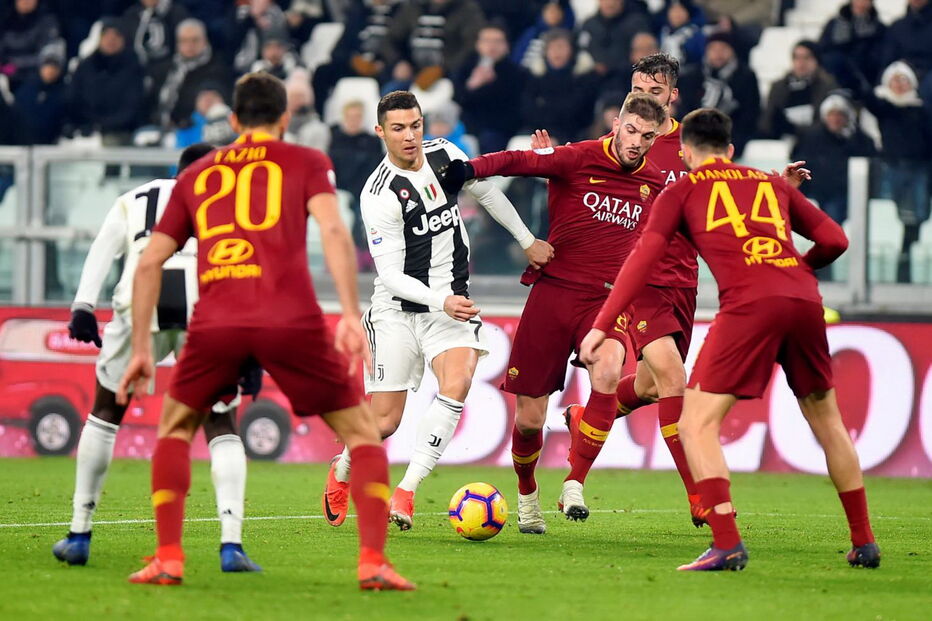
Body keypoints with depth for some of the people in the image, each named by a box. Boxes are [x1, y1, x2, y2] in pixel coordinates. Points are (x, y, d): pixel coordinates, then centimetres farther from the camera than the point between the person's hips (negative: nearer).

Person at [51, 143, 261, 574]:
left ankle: (79, 535, 24)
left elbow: (103, 249, 11)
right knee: (221, 428, 12)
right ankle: (231, 546, -5)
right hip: (208, 310, -1)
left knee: (105, 413, 23)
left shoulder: (136, 200, 30)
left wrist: (83, 306, 0)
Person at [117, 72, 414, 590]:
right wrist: (351, 314, -8)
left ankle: (168, 558, 16)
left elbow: (150, 262, 22)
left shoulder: (196, 175, 25)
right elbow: (333, 231, -2)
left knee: (175, 429, 26)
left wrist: (141, 349, 27)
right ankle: (374, 562, -1)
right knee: (362, 432, 12)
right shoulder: (306, 162, 17)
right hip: (292, 322, -2)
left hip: (215, 323, 2)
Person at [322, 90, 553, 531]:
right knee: (385, 420, -2)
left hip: (452, 304, 4)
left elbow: (486, 193, 20)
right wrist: (441, 302, -32)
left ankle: (407, 491, -23)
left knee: (456, 384, -25)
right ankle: (341, 472, 32)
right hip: (397, 309, -4)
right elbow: (391, 275, -19)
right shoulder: (379, 194, -16)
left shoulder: (444, 155, 0)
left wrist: (528, 241, 26)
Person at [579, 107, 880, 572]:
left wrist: (602, 325, 2)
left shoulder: (682, 190, 18)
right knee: (827, 421, 22)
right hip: (804, 301, 4)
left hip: (748, 306, -4)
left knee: (696, 425, -1)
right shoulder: (774, 184, 27)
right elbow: (834, 240, 21)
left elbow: (643, 258, 6)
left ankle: (727, 545, -17)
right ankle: (864, 543, 25)